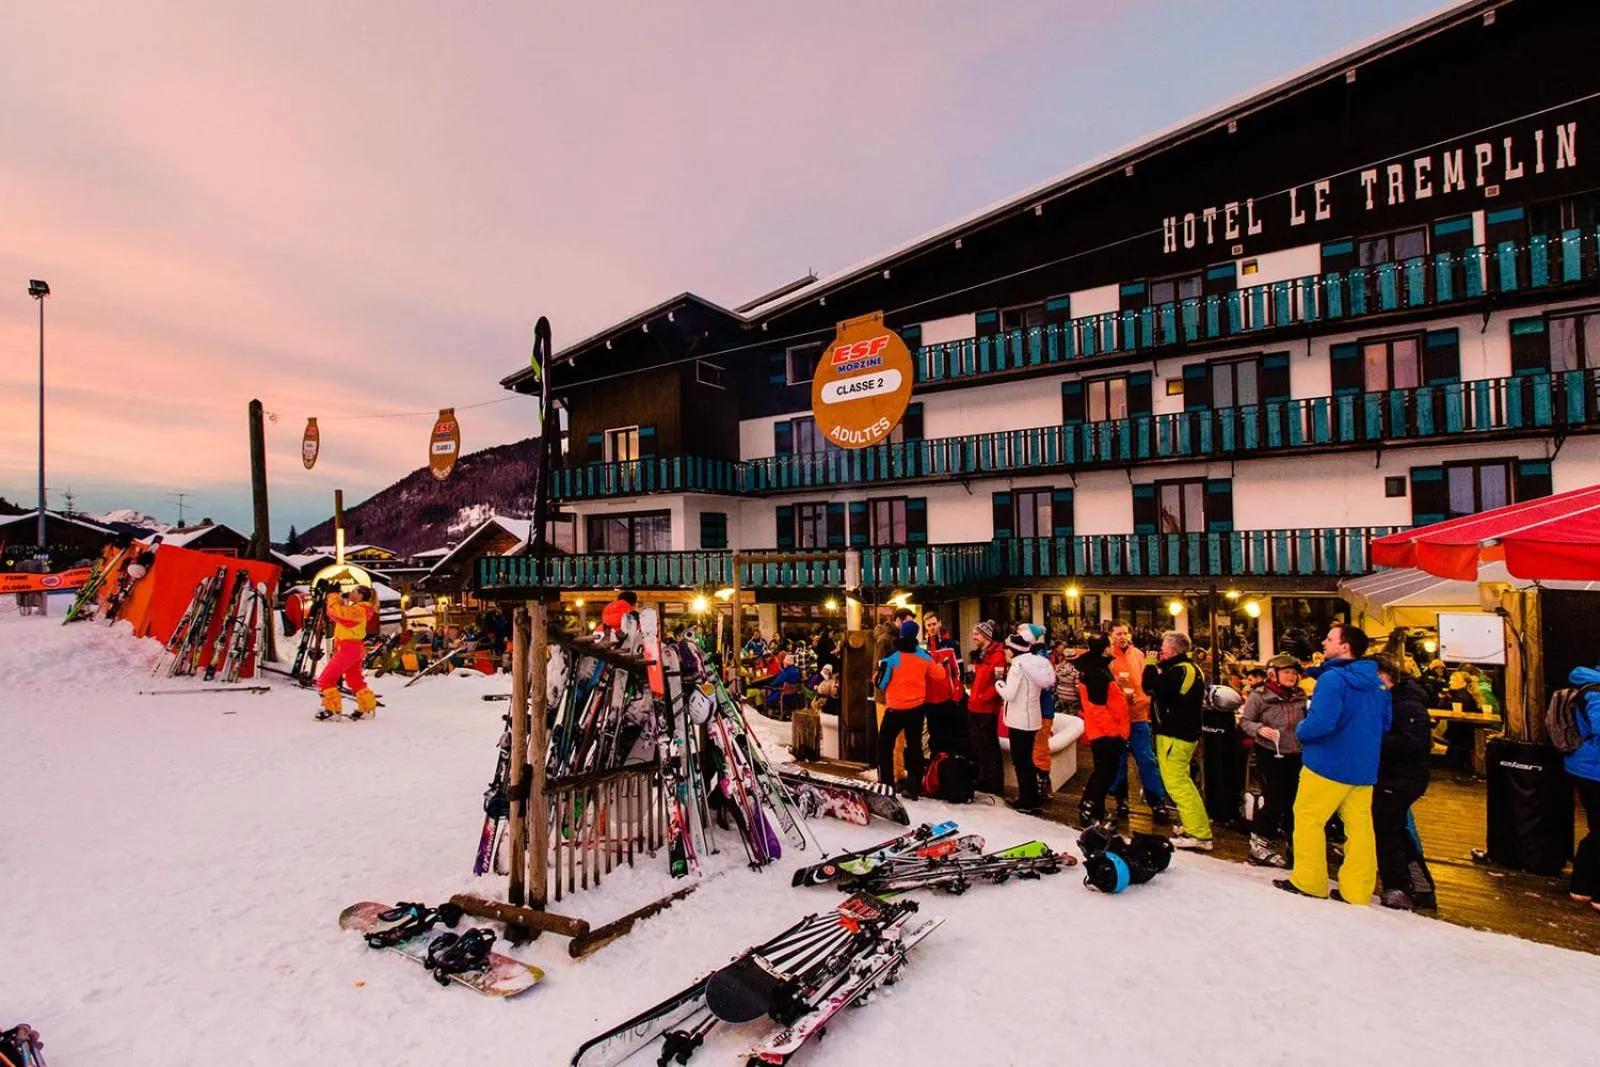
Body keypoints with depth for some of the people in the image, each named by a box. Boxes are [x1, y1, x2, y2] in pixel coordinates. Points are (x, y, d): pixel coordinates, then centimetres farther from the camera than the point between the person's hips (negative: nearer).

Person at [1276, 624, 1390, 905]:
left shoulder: (1332, 678, -20)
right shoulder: (1377, 683, 8)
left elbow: (1320, 722, -28)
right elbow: (1384, 724, 18)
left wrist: (1300, 731, -9)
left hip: (1329, 763, -8)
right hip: (1364, 766, 8)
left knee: (1308, 818, 5)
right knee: (1359, 825, 11)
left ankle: (1308, 882, 12)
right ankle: (1357, 890, 18)